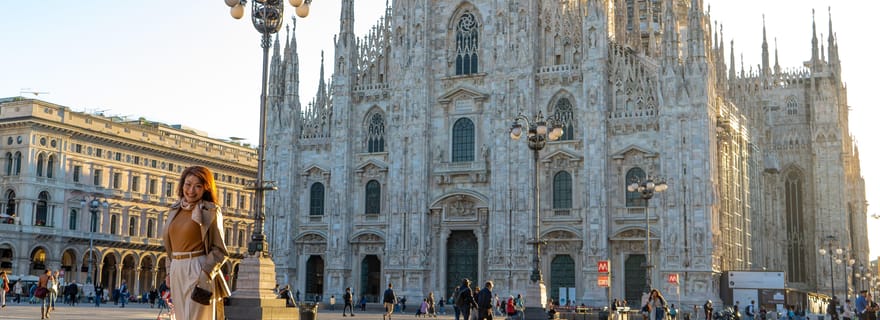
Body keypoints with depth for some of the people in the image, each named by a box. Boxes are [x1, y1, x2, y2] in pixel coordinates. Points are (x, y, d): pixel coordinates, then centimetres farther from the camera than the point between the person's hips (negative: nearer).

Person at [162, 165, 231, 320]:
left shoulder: (211, 211, -4)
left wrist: (205, 273, -16)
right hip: (177, 271, 6)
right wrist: (169, 271, 13)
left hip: (198, 271, -6)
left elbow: (219, 250, -6)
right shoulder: (174, 210, 13)